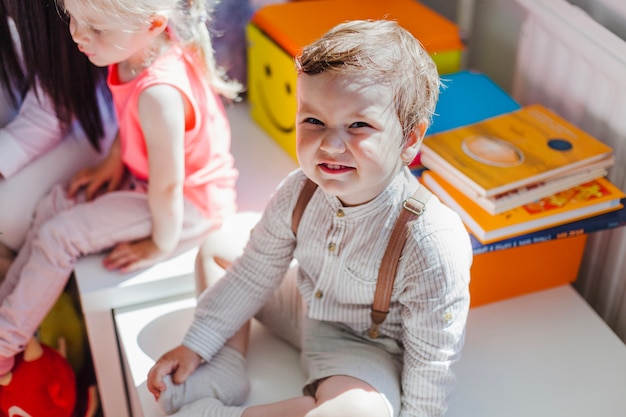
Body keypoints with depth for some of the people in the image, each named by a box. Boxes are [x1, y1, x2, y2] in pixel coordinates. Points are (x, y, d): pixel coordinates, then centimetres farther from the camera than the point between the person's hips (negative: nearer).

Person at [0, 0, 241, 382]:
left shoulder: (159, 94, -39)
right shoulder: (144, 47, -11)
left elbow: (167, 187, -28)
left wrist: (160, 246, -14)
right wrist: (114, 160, 6)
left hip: (188, 203, -9)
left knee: (58, 237, -8)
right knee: (54, 206, 10)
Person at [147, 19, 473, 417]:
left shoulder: (434, 245, -33)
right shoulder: (298, 192, -18)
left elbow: (431, 361, -22)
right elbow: (256, 271, -3)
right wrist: (197, 344, -1)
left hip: (365, 345, -5)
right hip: (304, 307, 6)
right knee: (215, 247, 5)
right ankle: (224, 377, -3)